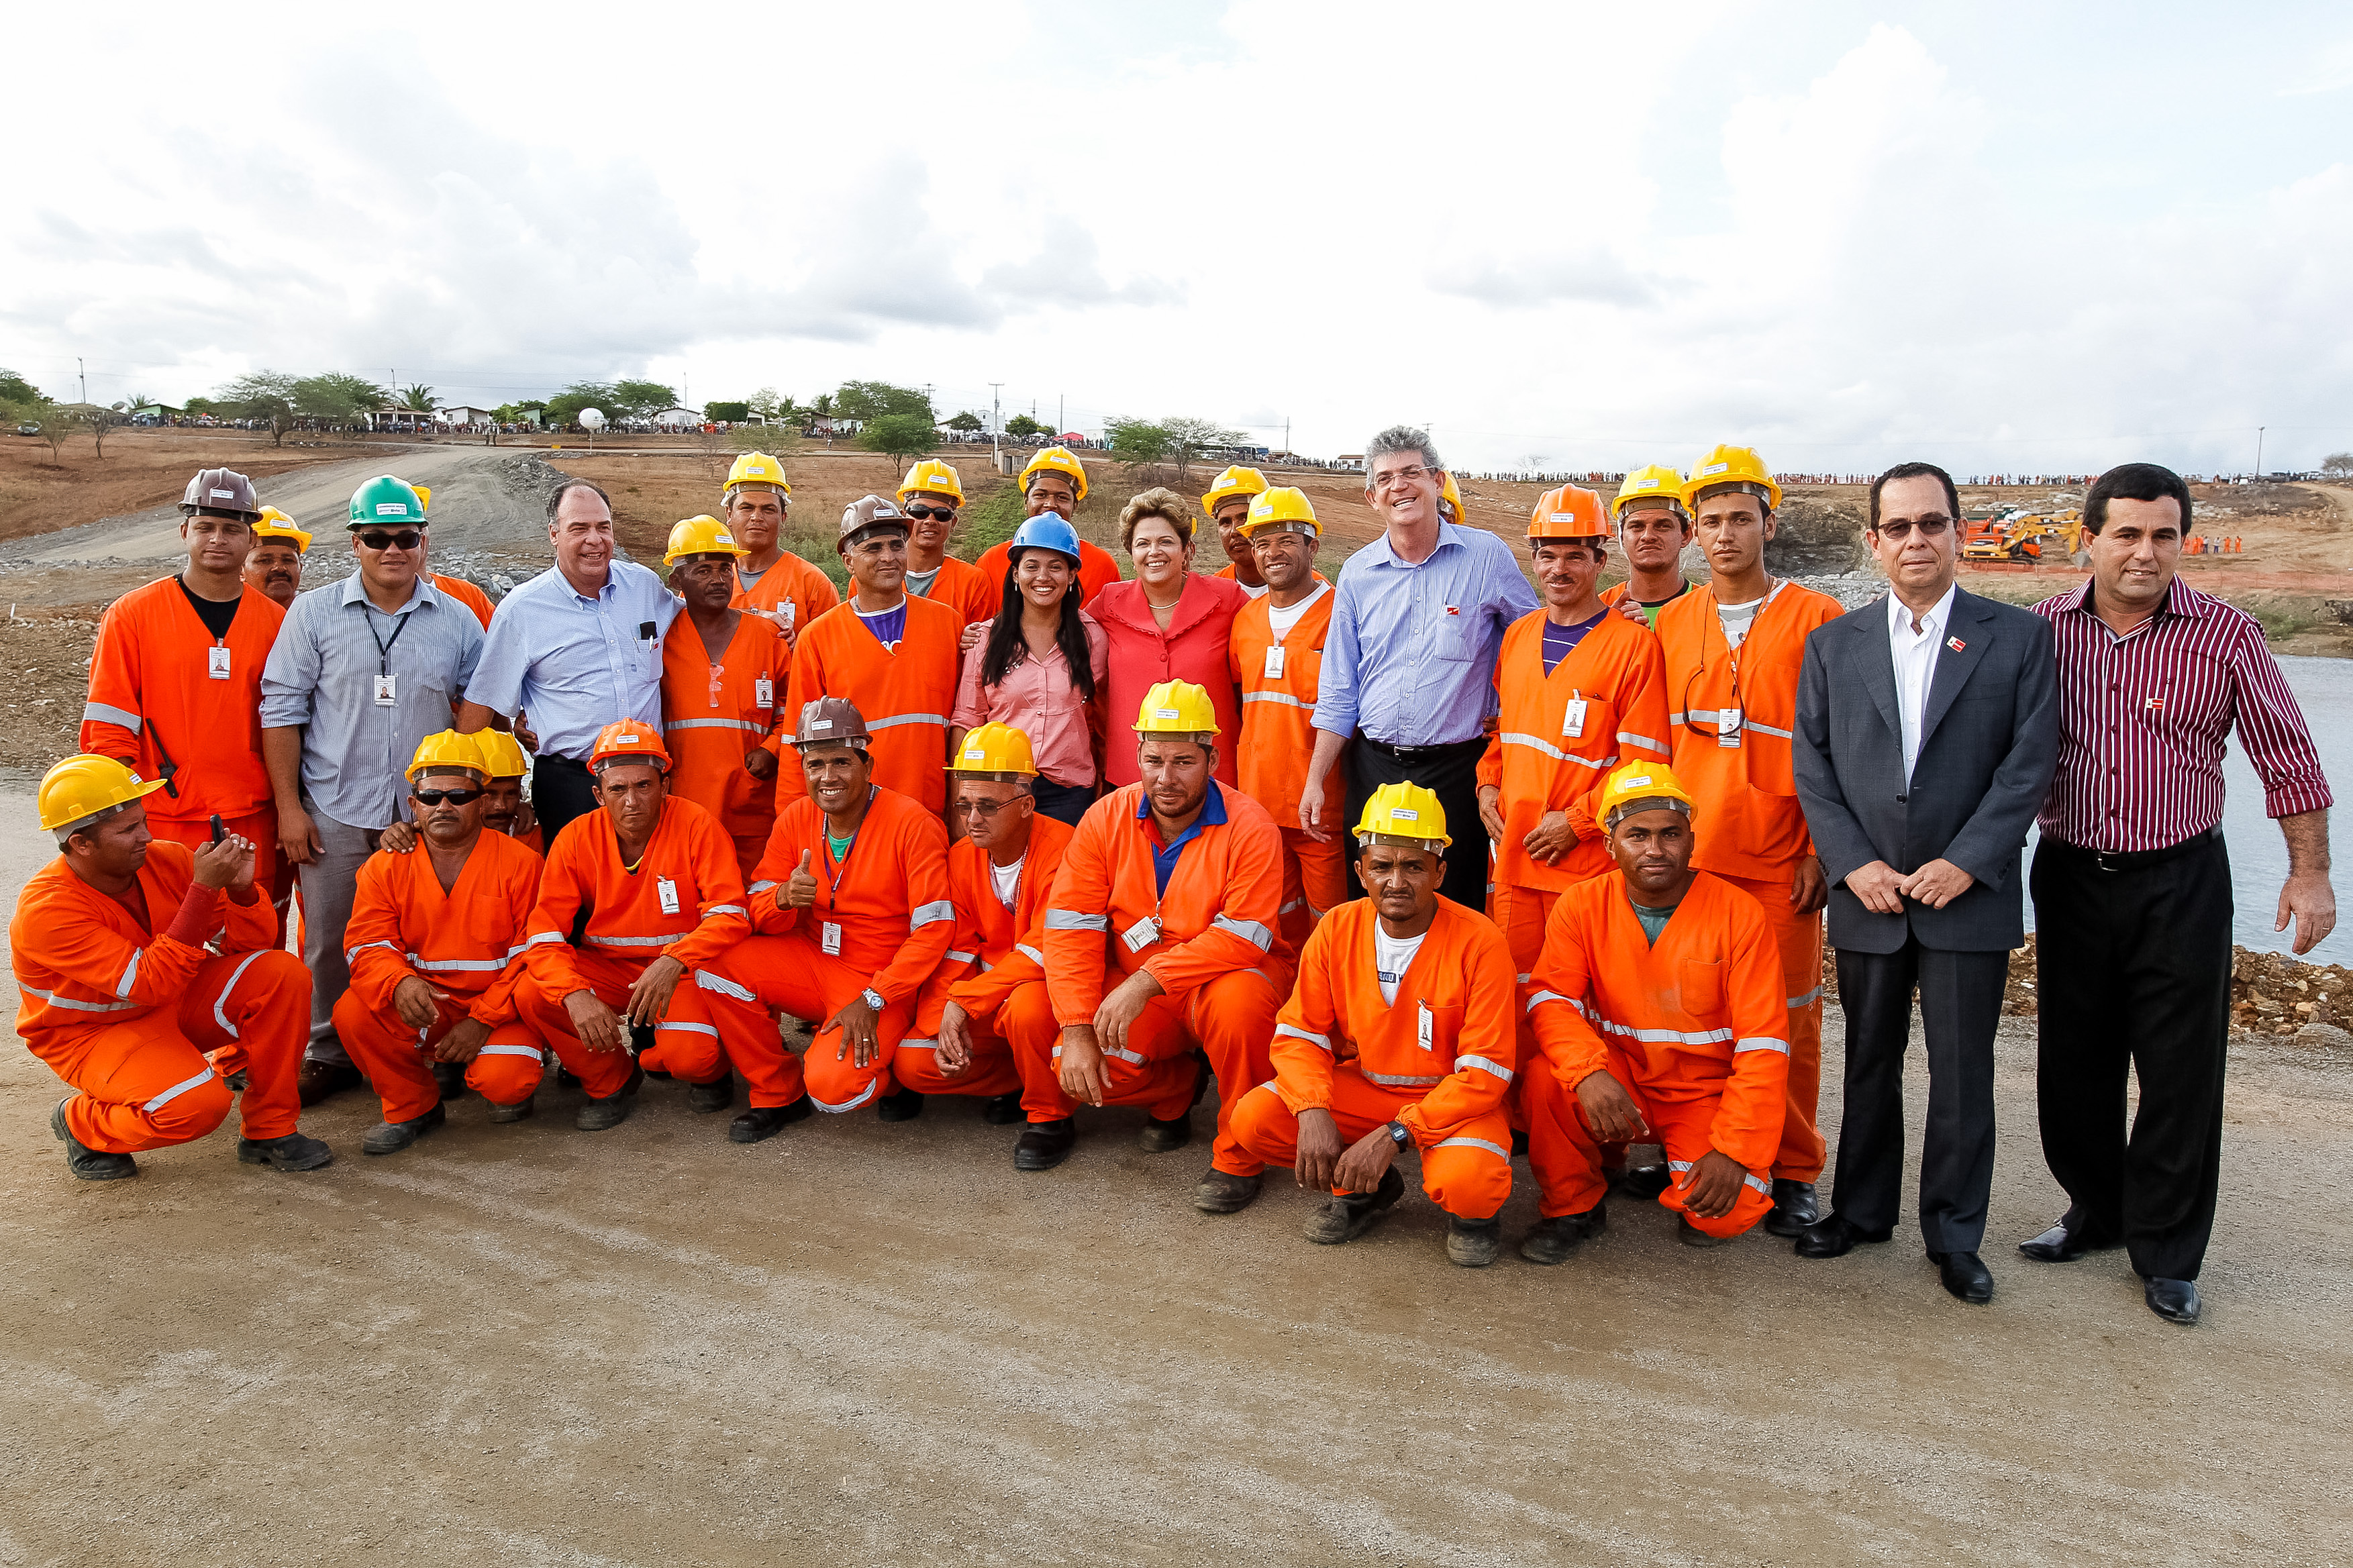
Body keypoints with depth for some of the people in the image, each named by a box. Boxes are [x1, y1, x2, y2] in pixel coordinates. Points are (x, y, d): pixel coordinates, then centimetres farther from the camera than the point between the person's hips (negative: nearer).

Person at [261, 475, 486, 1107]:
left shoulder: (458, 623, 5)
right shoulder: (313, 613, 2)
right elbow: (282, 710, 2)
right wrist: (288, 806, -3)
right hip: (334, 814, 0)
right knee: (330, 943, 6)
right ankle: (330, 1055, 22)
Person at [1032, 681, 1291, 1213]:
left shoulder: (1248, 827, -16)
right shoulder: (1106, 819, -5)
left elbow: (1244, 936, -23)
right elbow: (1071, 930, -8)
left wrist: (1147, 980, -31)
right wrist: (1077, 1031, -18)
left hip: (1221, 978, -3)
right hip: (1132, 990, 4)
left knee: (1238, 1000, -37)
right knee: (1074, 1069, -19)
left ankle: (1240, 1157, -12)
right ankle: (1174, 1091, 16)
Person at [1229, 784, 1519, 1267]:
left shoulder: (1479, 942, -19)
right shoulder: (1337, 929, -7)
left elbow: (1485, 1072, -19)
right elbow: (1299, 1034, -4)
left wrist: (1394, 1135, -27)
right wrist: (1313, 1111, -24)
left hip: (1453, 1099, -4)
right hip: (1362, 1087, 4)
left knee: (1467, 1183, -36)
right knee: (1254, 1118, -18)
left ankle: (1471, 1209, 5)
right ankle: (1366, 1189, 8)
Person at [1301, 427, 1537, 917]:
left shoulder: (1485, 556, -2)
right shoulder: (1358, 573, 6)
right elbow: (1339, 691, 9)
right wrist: (1315, 780, 5)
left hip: (1457, 768, -3)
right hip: (1373, 767, 3)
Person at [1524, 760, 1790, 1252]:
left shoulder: (1739, 914, -13)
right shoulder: (1582, 905, -7)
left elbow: (1762, 1045, -14)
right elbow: (1550, 998, -14)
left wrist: (1734, 1151, -22)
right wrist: (1589, 1073, -35)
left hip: (1706, 1096, -1)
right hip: (1619, 1086, 1)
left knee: (1729, 1212, -25)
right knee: (1547, 1075, -29)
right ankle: (1574, 1207, -2)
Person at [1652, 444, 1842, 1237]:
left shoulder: (1817, 619, -1)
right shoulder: (1672, 623, 10)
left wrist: (1823, 850, -7)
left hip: (1779, 859, -3)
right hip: (1686, 856, 3)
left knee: (1788, 1015, 4)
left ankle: (1793, 1172, 19)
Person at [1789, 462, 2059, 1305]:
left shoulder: (2019, 636, 0)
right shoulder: (1833, 643, 5)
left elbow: (2030, 763, -5)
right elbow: (1811, 765, 2)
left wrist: (1964, 863, -13)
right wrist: (1853, 863, -9)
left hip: (1969, 895, -2)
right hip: (1867, 894, 2)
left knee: (1963, 1071, 6)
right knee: (1869, 1062, 14)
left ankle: (1954, 1235, 21)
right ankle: (1862, 1209, 30)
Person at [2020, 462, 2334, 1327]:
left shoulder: (2226, 634, -5)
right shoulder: (2042, 631, -1)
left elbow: (2288, 759, 1)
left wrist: (2309, 871, -1)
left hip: (2181, 882, -2)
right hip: (2070, 877, 2)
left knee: (2181, 1074, 4)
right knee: (2073, 1062, 13)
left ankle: (2166, 1254, 20)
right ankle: (2096, 1212, 33)